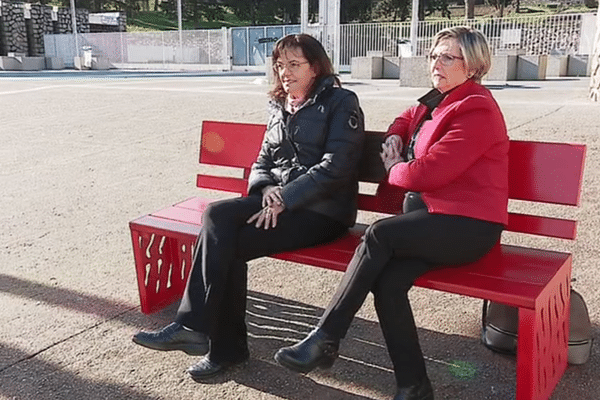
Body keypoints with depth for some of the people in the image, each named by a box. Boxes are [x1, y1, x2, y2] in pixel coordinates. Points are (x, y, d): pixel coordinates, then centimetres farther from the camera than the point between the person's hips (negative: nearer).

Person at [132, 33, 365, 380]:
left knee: (227, 241, -24)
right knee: (218, 215, -22)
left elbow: (336, 167, -14)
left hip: (322, 212, -6)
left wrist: (285, 198, -19)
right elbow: (263, 163, 17)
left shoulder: (341, 103, -2)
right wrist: (268, 190, -7)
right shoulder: (279, 107, 18)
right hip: (279, 201, 6)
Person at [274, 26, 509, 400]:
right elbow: (409, 118, 40)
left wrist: (394, 169, 1)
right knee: (388, 283, -18)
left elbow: (429, 171, -20)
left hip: (468, 226, -7)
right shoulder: (437, 101, 16)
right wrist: (394, 137, 16)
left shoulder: (476, 109, -12)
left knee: (378, 235, -26)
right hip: (432, 216, 8)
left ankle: (324, 339, -17)